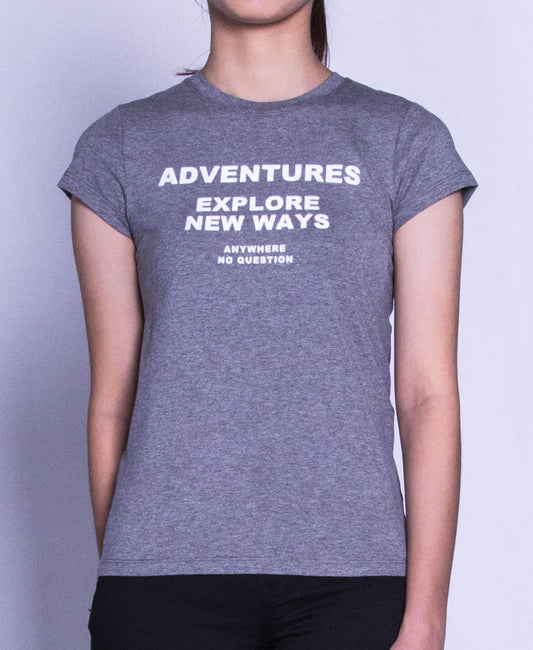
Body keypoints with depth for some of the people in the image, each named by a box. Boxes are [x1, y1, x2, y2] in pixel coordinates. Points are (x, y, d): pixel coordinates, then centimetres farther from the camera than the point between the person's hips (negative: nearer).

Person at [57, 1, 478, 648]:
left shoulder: (406, 140, 6)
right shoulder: (121, 145, 9)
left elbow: (428, 394, 0)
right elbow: (113, 396, 8)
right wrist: (118, 585, 6)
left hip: (349, 571, 0)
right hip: (166, 567, 1)